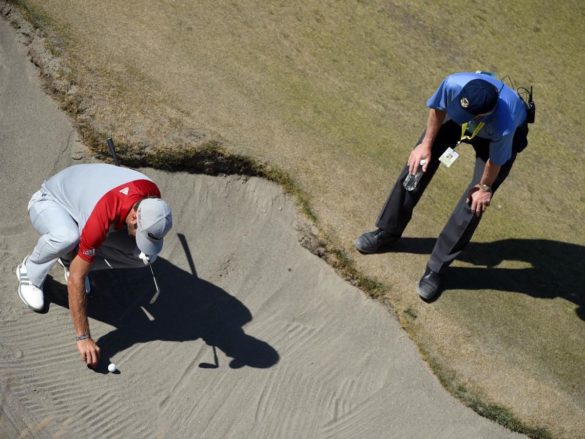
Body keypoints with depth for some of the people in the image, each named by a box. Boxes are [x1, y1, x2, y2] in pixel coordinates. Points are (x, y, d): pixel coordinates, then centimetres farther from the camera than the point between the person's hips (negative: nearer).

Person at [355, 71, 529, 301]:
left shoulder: (504, 126, -46)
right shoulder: (454, 84, -41)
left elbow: (495, 161, -25)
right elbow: (437, 108, -16)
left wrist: (485, 188, -8)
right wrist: (427, 144, -8)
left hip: (495, 137, -3)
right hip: (456, 118, 3)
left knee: (474, 202, -9)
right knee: (417, 163, 2)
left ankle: (436, 270, 5)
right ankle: (387, 232, 22)